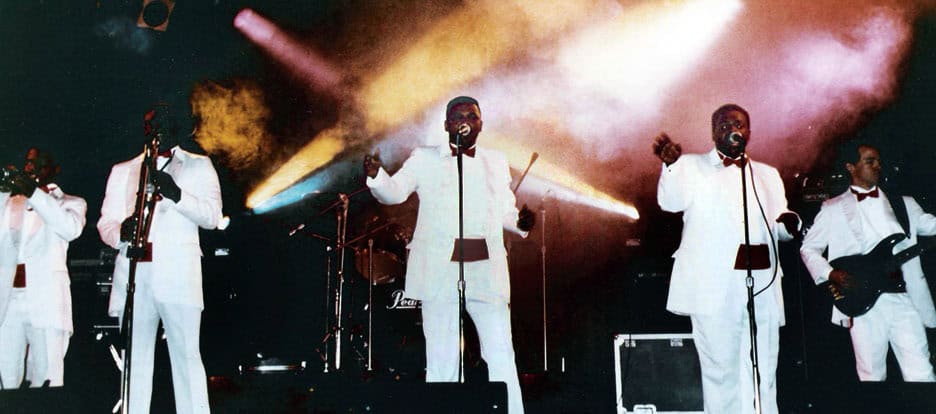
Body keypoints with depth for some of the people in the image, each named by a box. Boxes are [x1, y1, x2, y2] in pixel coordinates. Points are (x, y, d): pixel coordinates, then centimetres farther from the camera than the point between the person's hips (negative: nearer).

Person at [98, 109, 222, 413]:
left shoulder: (198, 165, 14)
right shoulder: (122, 171, 21)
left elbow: (212, 216, 2)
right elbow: (105, 223, 15)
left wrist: (176, 194, -16)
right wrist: (121, 231, -10)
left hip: (178, 271, -3)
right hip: (133, 272, 3)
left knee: (186, 355, -7)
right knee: (135, 358, 2)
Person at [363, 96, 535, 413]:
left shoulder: (496, 163, 16)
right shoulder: (425, 159, 7)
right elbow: (394, 192, -2)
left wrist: (520, 221, 0)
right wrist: (375, 175, -23)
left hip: (487, 271, 2)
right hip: (440, 271, -2)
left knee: (501, 354, -1)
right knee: (442, 359, 1)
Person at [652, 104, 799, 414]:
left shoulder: (768, 175, 21)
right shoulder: (692, 166, 7)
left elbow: (778, 230, 22)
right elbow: (671, 201, -11)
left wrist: (790, 223, -2)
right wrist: (670, 164, -30)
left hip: (763, 289, 4)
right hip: (715, 288, -4)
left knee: (763, 374, 7)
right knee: (721, 371, -1)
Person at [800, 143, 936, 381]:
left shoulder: (903, 204, 18)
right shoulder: (833, 209, 9)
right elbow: (808, 248, 10)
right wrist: (830, 274, -5)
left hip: (904, 299, 2)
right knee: (872, 377, 2)